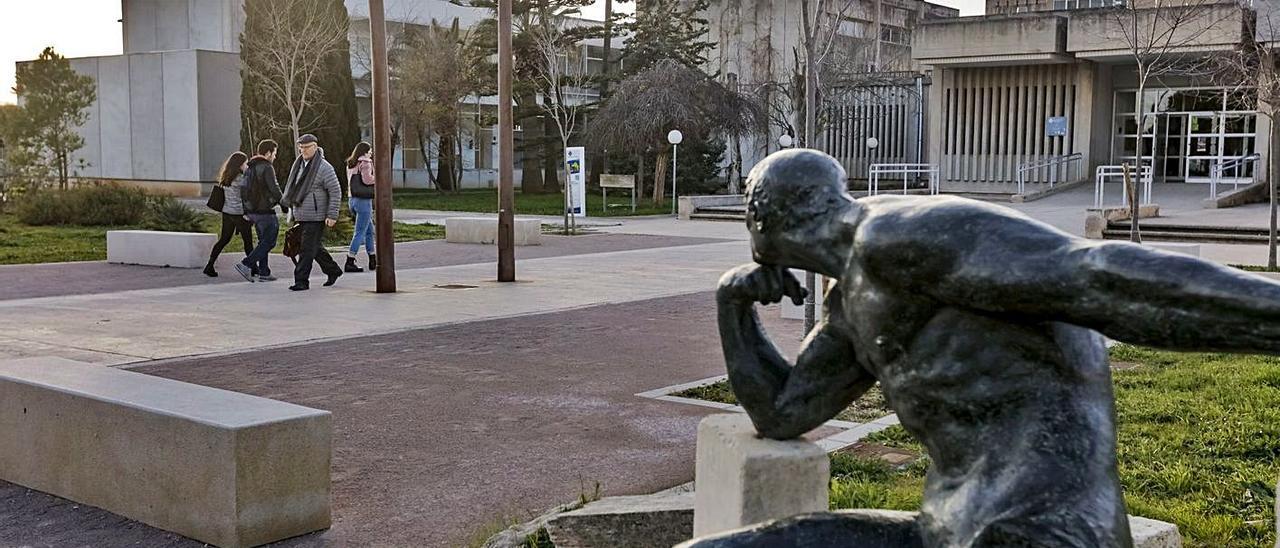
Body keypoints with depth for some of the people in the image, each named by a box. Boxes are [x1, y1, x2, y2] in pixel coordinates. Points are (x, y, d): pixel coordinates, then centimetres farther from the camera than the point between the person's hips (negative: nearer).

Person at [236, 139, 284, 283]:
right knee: (269, 241, -3)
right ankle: (246, 264, -12)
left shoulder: (249, 167, 14)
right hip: (265, 211, -9)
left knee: (264, 241, 15)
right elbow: (274, 189, -17)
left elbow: (245, 190, 17)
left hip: (252, 210, 9)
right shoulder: (266, 168, -14)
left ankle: (263, 272, 14)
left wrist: (246, 211, 20)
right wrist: (284, 205, -3)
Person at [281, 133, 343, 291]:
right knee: (315, 247, 16)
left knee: (308, 249, -7)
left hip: (316, 216, -7)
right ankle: (333, 271, 32)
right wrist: (291, 206, 18)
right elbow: (292, 188, 23)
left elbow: (336, 192, -11)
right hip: (301, 216, 8)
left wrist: (332, 215, -15)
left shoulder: (324, 167, -11)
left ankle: (301, 281, -2)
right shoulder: (298, 164, 10)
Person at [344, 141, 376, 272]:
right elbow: (367, 179, -23)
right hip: (364, 201, -9)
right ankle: (349, 263, -6)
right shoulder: (365, 163, -11)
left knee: (369, 231, 17)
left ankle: (373, 261, 21)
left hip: (353, 199, 9)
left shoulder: (350, 165, 13)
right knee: (360, 233, -4)